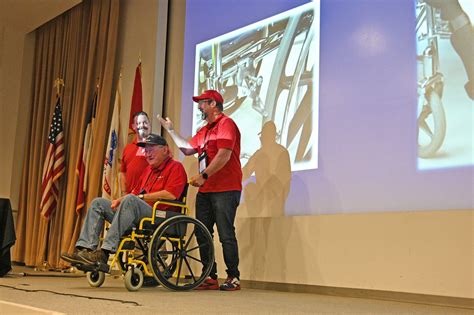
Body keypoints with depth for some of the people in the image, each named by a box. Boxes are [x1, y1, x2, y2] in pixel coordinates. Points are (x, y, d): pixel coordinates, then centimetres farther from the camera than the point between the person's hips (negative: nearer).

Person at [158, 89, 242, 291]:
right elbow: (187, 149, 21)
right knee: (202, 234, 7)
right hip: (205, 191, 9)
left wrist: (203, 175, -20)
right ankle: (210, 277, 14)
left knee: (226, 235, -6)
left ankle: (233, 278, 2)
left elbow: (224, 155, -18)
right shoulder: (204, 130, 22)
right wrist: (170, 130, 21)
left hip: (225, 190, -9)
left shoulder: (226, 124, -7)